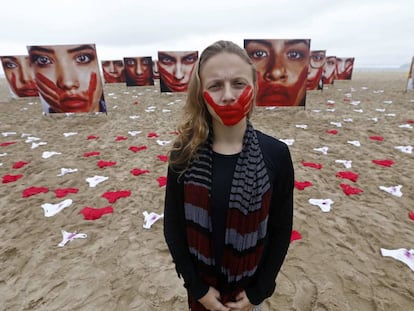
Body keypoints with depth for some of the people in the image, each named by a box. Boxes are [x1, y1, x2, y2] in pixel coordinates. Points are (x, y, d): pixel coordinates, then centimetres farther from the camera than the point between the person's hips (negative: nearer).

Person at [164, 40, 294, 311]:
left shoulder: (276, 154, -19)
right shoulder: (184, 154, -18)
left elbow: (281, 229, -9)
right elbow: (173, 227, -9)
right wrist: (197, 287, -7)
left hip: (250, 284, 0)